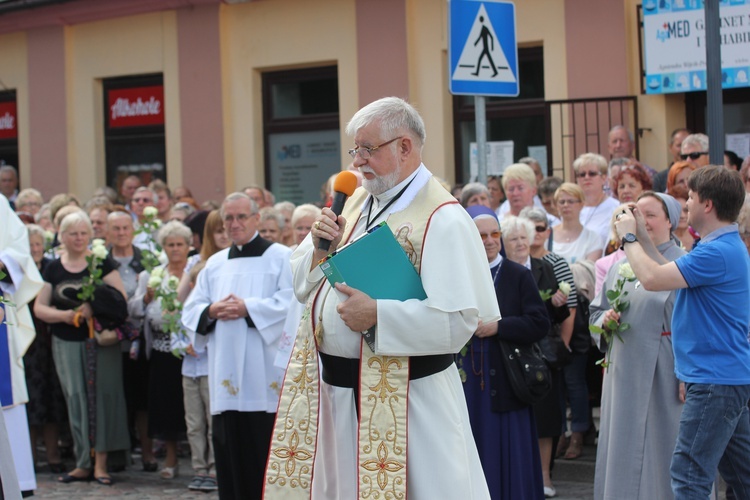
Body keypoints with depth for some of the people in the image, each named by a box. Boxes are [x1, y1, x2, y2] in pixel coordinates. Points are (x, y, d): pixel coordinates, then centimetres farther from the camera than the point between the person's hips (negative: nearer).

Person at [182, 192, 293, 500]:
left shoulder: (281, 257, 3)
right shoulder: (215, 264, 18)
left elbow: (290, 302, -11)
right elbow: (190, 310, 14)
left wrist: (248, 308, -17)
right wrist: (212, 311, -7)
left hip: (265, 378, -5)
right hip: (227, 378, 5)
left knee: (267, 451, -4)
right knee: (231, 452, 5)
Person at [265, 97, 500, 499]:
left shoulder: (442, 220, -14)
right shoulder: (357, 203, 10)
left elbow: (461, 319, -23)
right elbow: (303, 285, 15)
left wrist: (377, 316, -25)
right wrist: (320, 248, -5)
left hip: (405, 400, -7)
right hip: (335, 388, 7)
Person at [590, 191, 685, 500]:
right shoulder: (619, 267, 13)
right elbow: (596, 312, 21)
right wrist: (604, 320, -3)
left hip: (664, 374, -5)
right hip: (624, 374, 5)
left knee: (662, 448, 0)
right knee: (624, 450, 8)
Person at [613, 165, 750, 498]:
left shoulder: (718, 252, -20)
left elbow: (652, 278, -24)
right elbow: (669, 275, 21)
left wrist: (630, 237, -8)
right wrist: (641, 236, 17)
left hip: (715, 380, -11)